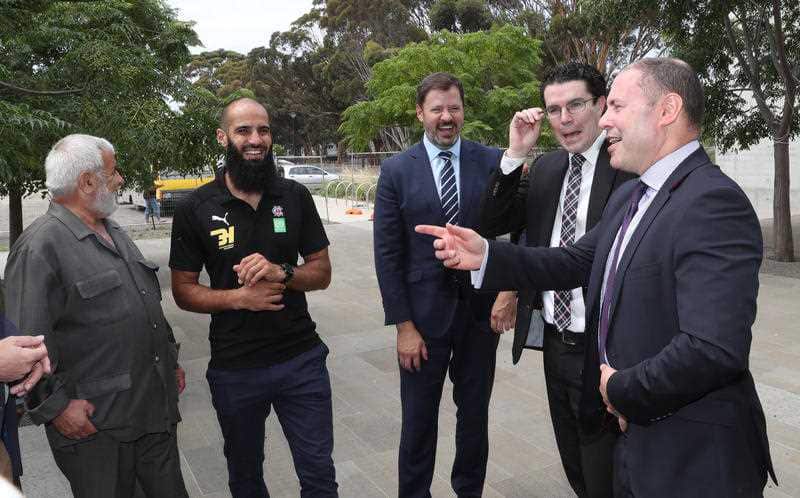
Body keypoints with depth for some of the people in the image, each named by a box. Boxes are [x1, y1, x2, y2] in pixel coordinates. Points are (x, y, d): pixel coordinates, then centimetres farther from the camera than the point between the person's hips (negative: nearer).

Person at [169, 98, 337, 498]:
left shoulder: (295, 197, -2)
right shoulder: (195, 209, -6)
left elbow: (322, 272, 1)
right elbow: (183, 291, -2)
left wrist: (281, 272, -19)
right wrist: (240, 298, -19)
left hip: (301, 359, 1)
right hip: (234, 368, 0)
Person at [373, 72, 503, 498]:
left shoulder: (492, 161, -2)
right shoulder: (396, 170, -4)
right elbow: (387, 254, -6)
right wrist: (403, 325, -8)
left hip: (480, 307, 2)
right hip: (425, 311, -1)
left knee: (475, 411, 18)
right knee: (419, 419, 13)